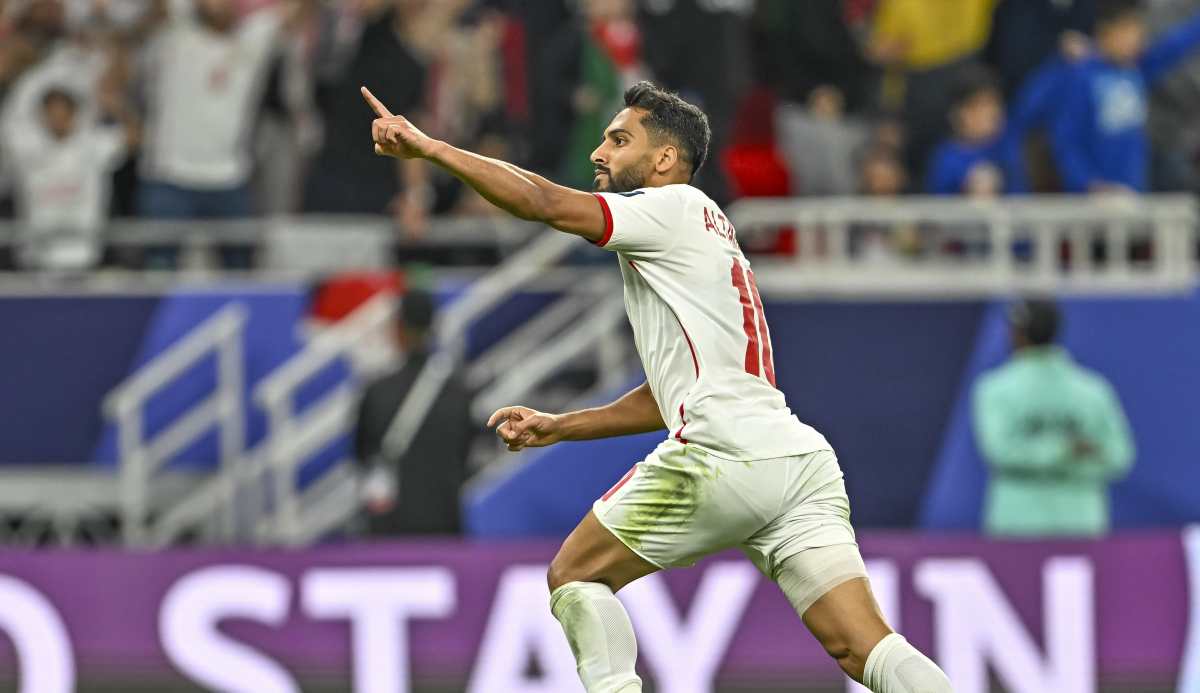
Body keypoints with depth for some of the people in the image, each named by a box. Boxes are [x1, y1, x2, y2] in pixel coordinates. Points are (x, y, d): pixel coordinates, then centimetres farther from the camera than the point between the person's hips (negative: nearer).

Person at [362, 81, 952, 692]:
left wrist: (425, 145, -5)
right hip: (805, 462, 8)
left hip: (724, 454, -8)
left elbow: (545, 203, -9)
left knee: (574, 575, 9)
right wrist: (560, 427, 33)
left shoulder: (675, 208, 4)